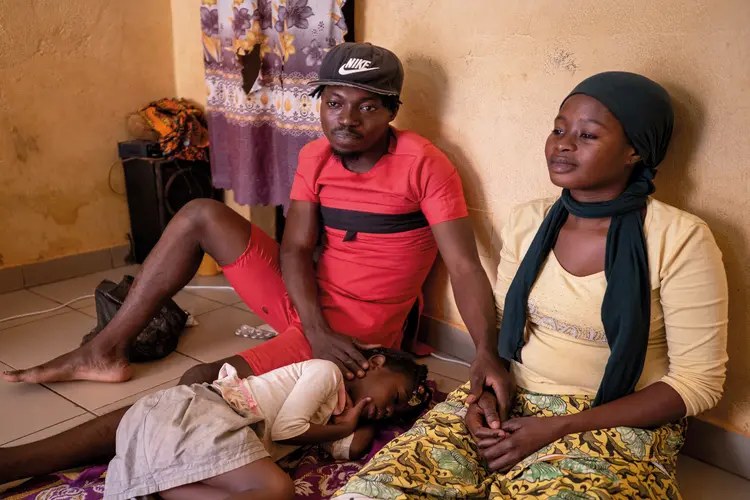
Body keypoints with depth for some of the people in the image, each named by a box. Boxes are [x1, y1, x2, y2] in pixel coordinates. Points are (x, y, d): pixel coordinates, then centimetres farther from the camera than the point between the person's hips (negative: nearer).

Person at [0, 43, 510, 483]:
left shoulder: (423, 164, -15)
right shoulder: (315, 158, 2)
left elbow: (465, 266, -19)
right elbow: (295, 248, -6)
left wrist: (488, 354, -33)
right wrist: (316, 329, -22)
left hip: (358, 331, -6)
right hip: (306, 303, 7)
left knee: (204, 384, -23)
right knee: (201, 214, 0)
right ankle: (106, 351, 6)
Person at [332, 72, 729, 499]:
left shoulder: (680, 239, -11)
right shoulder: (528, 221, 3)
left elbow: (699, 381, -10)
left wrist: (558, 428, -16)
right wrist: (489, 392, -8)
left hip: (617, 422, -2)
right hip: (510, 405, 3)